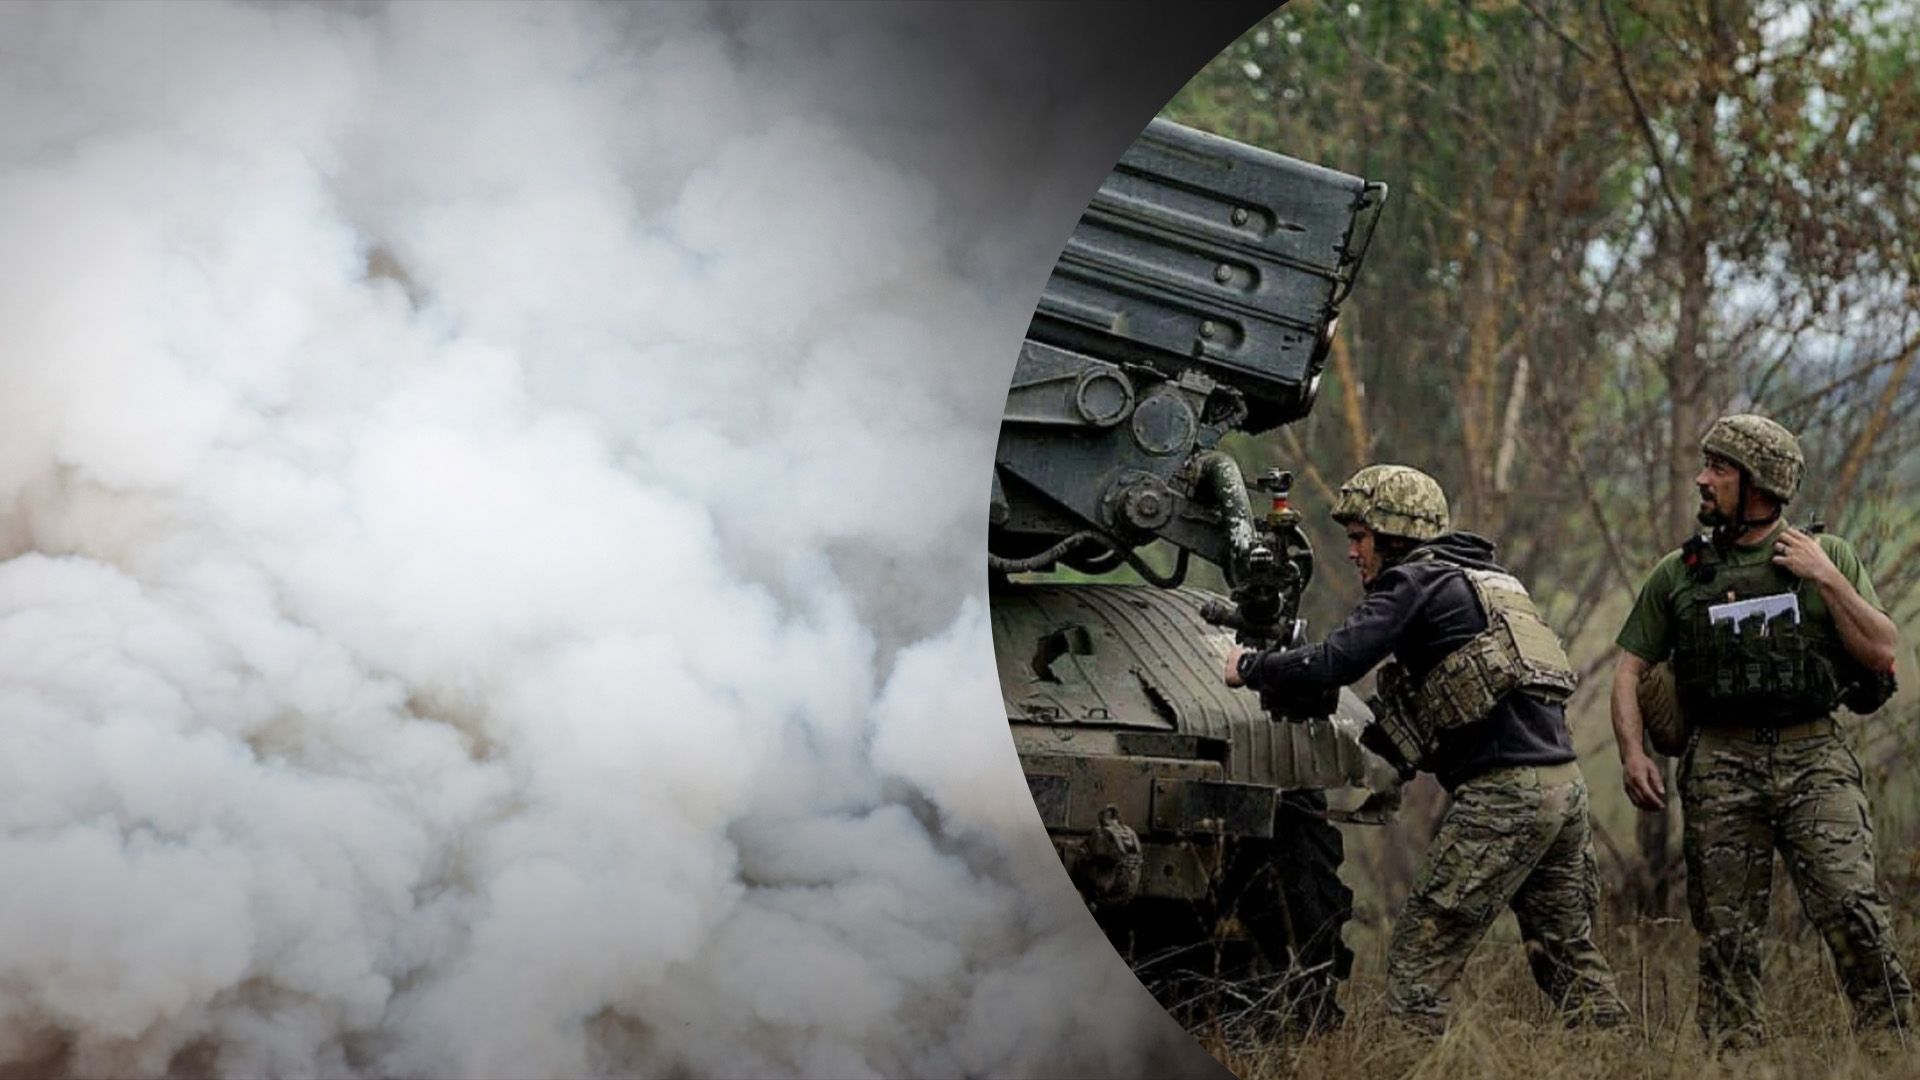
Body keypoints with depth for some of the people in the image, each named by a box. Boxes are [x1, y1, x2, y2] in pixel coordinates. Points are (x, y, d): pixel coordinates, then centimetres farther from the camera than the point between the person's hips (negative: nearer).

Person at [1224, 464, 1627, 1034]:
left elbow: (1333, 663, -12)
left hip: (1503, 794, -9)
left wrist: (1249, 667, 3)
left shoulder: (1414, 582, -1)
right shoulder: (1490, 580, 25)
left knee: (1417, 965, -5)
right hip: (1565, 785, 9)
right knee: (1569, 957, 14)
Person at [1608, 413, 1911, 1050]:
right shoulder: (1679, 574, 12)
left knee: (1853, 910, -15)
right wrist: (1632, 752, -3)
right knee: (1726, 935, 0)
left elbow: (1882, 654, 3)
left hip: (1813, 757, -2)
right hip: (1721, 766, 2)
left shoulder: (1828, 556, 9)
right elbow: (1630, 669, 12)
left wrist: (1827, 580, -5)